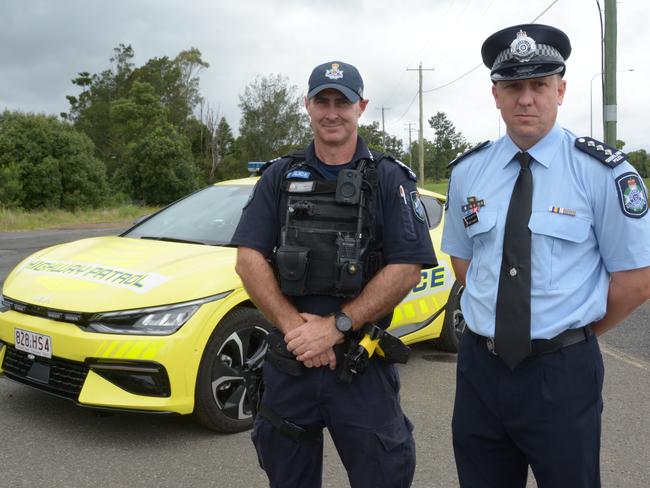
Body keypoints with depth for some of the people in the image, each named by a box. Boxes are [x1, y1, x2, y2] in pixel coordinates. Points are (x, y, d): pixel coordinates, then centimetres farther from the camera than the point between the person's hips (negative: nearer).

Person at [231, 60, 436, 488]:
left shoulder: (391, 180, 0)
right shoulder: (280, 177, 7)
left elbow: (406, 269, -9)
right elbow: (249, 259, -2)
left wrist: (336, 326, -16)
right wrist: (294, 324, -14)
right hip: (288, 361, 3)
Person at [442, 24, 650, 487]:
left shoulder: (602, 170, -10)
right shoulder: (467, 171, 2)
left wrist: (579, 333, 2)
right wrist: (495, 313, 6)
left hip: (562, 370, -3)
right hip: (480, 365, 4)